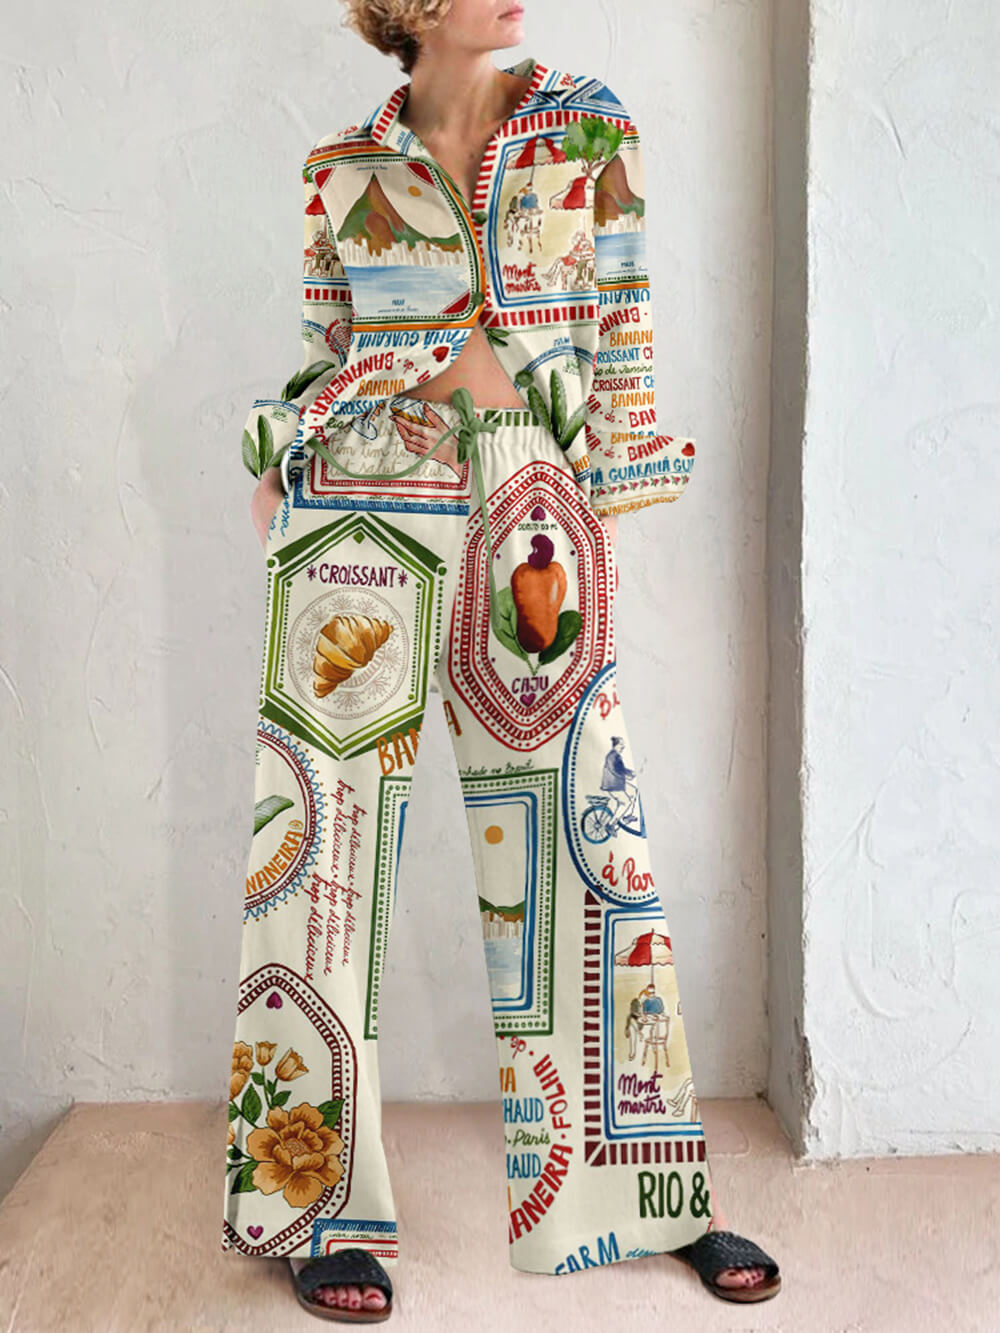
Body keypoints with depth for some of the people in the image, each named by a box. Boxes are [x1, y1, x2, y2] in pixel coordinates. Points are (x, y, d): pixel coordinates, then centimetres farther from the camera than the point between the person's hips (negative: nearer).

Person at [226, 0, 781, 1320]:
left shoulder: (592, 133, 10)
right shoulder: (343, 170, 10)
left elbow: (621, 336, 8)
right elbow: (327, 359, 16)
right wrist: (287, 462, 0)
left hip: (524, 527, 0)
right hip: (358, 532, 1)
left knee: (575, 847, 2)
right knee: (324, 850, 1)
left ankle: (654, 1188, 20)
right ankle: (321, 1205, 18)